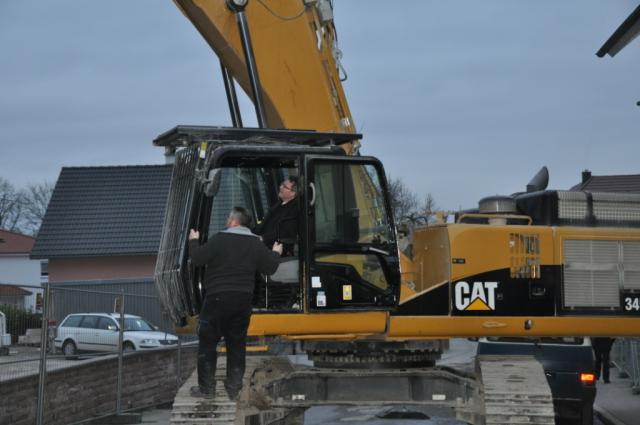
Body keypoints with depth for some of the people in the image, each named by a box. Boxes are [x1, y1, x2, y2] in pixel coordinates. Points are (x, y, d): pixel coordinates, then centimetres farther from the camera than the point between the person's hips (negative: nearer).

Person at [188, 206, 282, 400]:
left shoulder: (220, 239, -10)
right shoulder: (256, 244, 5)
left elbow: (197, 259, -9)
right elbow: (270, 268, 7)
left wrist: (193, 242, 9)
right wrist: (276, 254, 27)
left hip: (218, 298, -5)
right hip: (243, 300, 5)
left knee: (208, 342, 3)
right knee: (237, 344, 12)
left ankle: (206, 387, 2)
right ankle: (234, 388, 11)